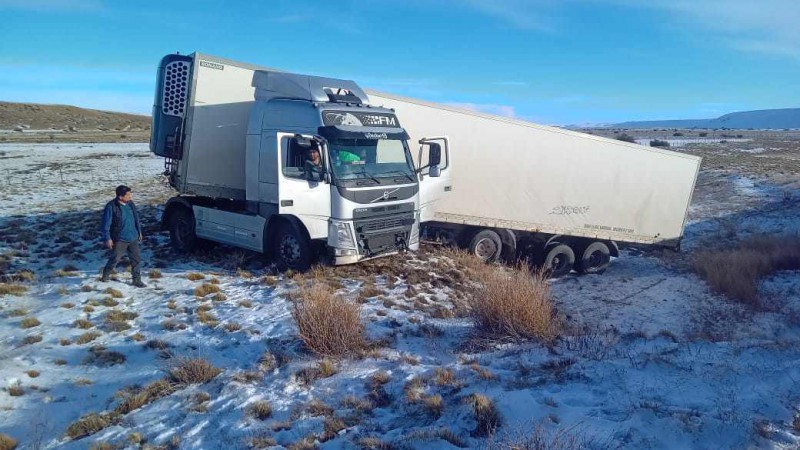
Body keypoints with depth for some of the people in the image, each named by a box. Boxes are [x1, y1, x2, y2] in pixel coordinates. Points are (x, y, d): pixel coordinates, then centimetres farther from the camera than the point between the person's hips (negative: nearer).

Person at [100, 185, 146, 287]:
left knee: (136, 259, 5)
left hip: (133, 238, 5)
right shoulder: (111, 206, -16)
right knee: (115, 259, 4)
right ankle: (105, 275, 31)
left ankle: (137, 280, 15)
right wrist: (107, 238, -13)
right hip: (119, 240, -5)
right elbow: (106, 224, -12)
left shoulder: (130, 204, 2)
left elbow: (136, 218, 14)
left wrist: (139, 232, 18)